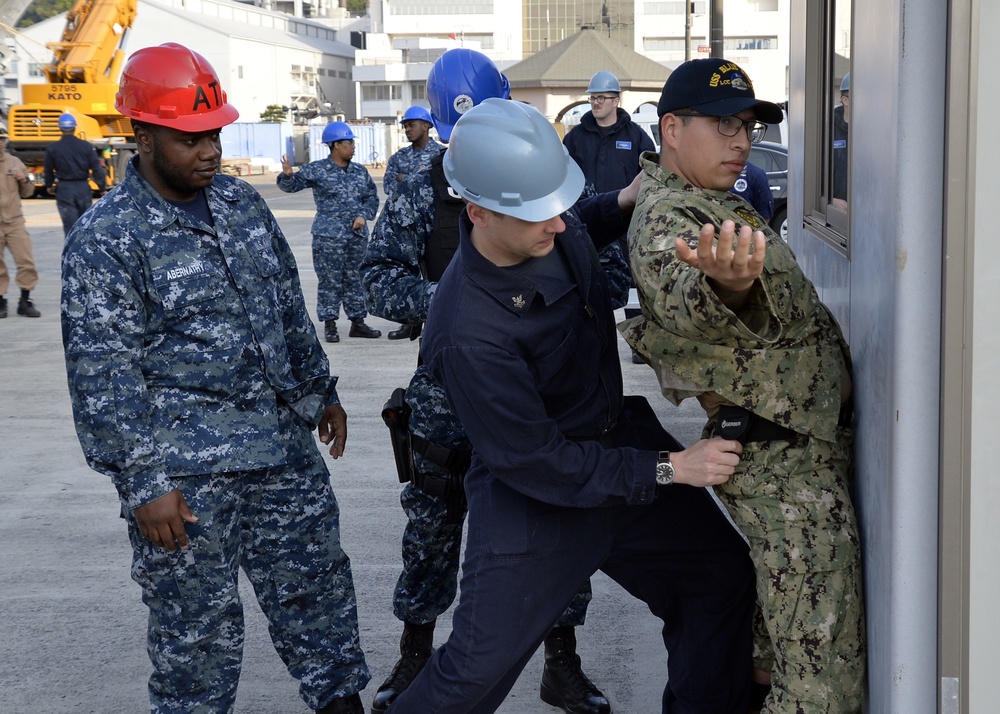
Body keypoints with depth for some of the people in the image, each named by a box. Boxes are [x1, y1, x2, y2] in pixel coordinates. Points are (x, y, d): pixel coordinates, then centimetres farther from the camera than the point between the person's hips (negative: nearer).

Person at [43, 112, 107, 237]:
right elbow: (97, 169, -5)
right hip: (83, 188, 1)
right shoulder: (86, 146, -4)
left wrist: (49, 186, 24)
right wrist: (102, 188, 4)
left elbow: (49, 170, 7)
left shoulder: (52, 148, -4)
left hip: (64, 189, -1)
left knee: (70, 226, -3)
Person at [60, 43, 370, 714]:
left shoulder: (243, 203, 9)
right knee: (199, 624, 2)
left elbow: (290, 307, 20)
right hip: (184, 467, -6)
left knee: (317, 583, 15)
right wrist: (145, 482, -17)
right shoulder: (105, 238, -12)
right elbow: (104, 377, -14)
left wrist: (320, 390, 23)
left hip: (284, 441, 7)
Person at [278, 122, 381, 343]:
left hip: (357, 234, 5)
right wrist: (287, 175, -28)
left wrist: (364, 215, -2)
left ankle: (358, 322, 19)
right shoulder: (317, 170, -4)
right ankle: (329, 324, 5)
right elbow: (293, 185, -6)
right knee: (330, 281, -2)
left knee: (355, 279, 11)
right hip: (329, 236, -5)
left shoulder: (360, 172, 10)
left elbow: (372, 197, 16)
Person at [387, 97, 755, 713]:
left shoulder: (554, 229, -11)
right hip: (531, 501, -7)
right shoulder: (467, 334, -33)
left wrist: (621, 205, 0)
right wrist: (667, 468, -25)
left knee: (725, 577, 10)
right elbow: (538, 465, -27)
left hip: (615, 438, 8)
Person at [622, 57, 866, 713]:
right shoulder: (669, 221, -20)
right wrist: (724, 286, -65)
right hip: (787, 460, -11)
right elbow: (682, 296, -46)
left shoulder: (704, 198, 13)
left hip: (813, 439, 11)